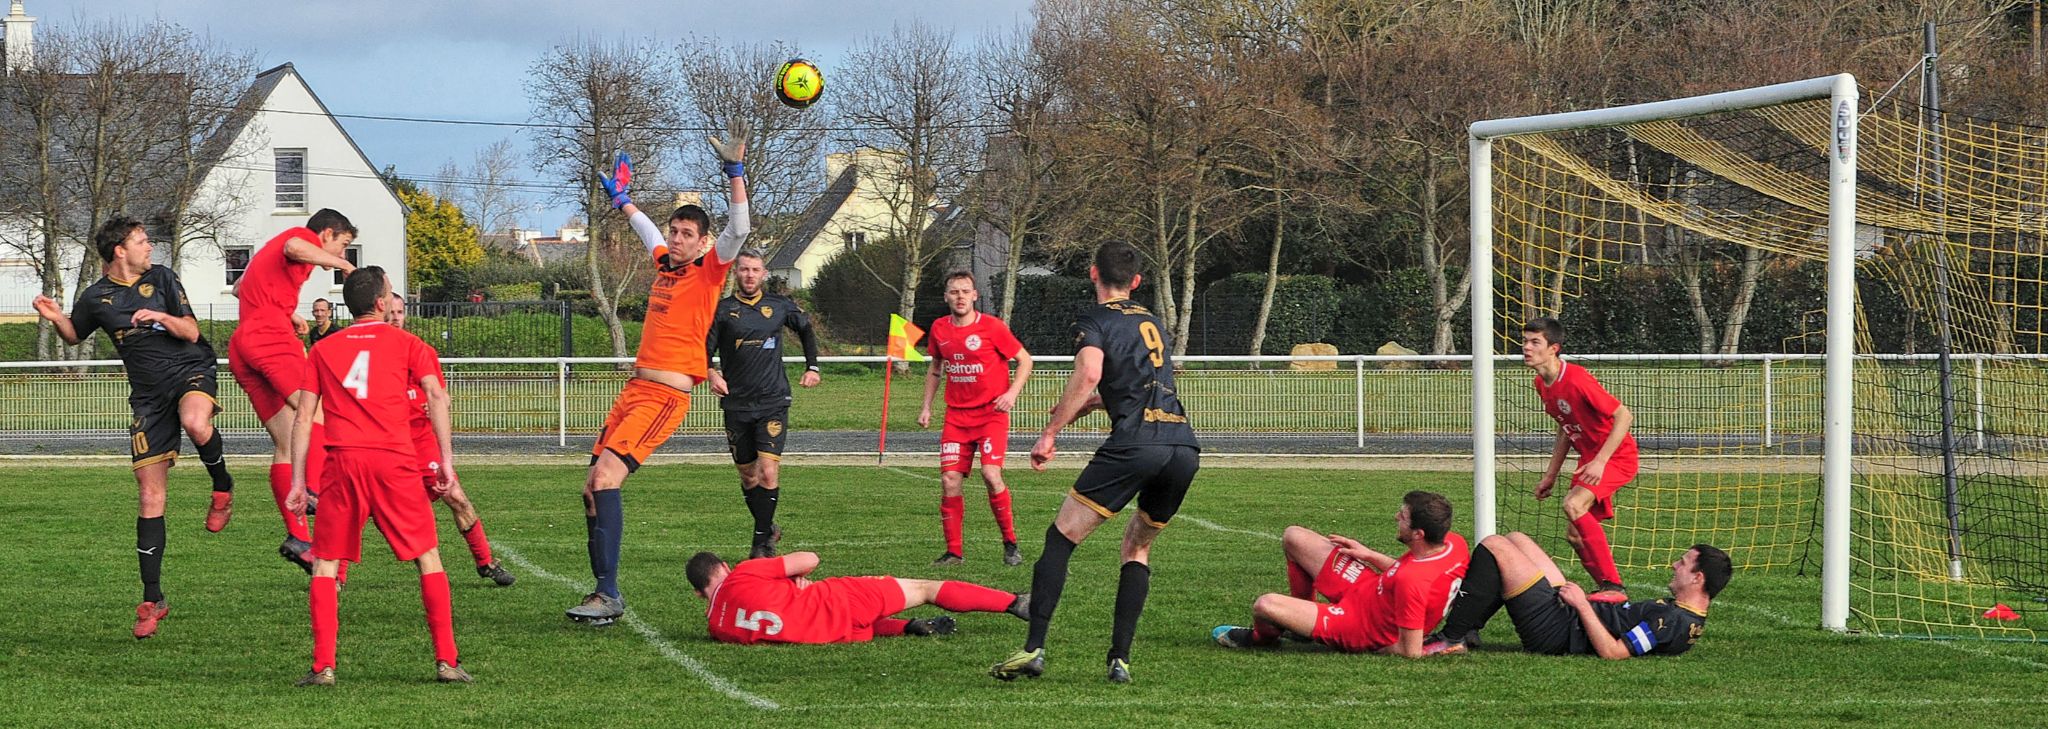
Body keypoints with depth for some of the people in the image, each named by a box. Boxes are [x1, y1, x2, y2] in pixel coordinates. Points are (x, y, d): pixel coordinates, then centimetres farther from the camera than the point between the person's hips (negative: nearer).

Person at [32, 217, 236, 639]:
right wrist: (55, 318, 1)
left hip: (191, 370, -2)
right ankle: (152, 600, 4)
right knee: (149, 496, -2)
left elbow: (191, 333, -2)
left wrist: (162, 317, -21)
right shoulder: (96, 298, 3)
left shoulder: (161, 279, 1)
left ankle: (222, 486, -8)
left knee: (195, 423, -40)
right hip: (149, 394, 2)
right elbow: (74, 336, 22)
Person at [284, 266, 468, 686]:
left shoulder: (323, 350, 17)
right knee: (428, 559, 8)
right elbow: (436, 395, -3)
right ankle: (446, 661, 2)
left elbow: (303, 418, 11)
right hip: (395, 462, -1)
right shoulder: (406, 343, 11)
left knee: (325, 565, 9)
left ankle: (323, 666, -2)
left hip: (342, 462, 1)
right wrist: (446, 460, -5)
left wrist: (297, 482, 12)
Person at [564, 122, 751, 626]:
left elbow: (738, 229, -18)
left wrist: (735, 171, -21)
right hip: (635, 389, 8)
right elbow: (648, 231, 39)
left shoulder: (709, 270, -3)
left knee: (606, 476, -20)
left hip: (666, 396, -8)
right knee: (593, 487, 2)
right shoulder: (665, 263, 17)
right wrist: (622, 202, 52)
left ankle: (610, 595, -19)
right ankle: (603, 590, 7)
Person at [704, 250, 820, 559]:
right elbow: (705, 351, 0)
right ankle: (768, 528, 29)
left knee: (768, 472, -15)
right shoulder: (722, 310, 1)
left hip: (773, 403, -1)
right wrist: (711, 374, -20)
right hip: (736, 404, 1)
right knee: (748, 476, 9)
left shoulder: (780, 306, 5)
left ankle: (762, 540, -9)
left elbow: (806, 330, 24)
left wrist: (812, 367, 15)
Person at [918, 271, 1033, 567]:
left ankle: (1010, 543, -2)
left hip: (991, 413, -4)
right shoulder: (939, 329, 5)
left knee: (991, 474, -19)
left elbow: (1025, 360, 0)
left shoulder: (992, 327, -8)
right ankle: (954, 551, 5)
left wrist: (1012, 393, -13)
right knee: (949, 480, -6)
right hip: (956, 416, 4)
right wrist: (926, 406, 15)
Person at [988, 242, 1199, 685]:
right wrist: (1073, 411, 45)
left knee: (1061, 536, 1)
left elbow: (1089, 373, -14)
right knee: (1138, 547, 22)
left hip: (1136, 444, -6)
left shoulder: (1095, 321, 6)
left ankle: (1033, 649, -11)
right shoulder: (1151, 322, 28)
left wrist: (1050, 432, -10)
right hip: (1185, 445, 6)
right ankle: (1120, 659, 11)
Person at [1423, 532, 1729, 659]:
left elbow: (1612, 652, -28)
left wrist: (1583, 605, -19)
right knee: (1516, 539, 19)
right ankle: (1466, 629, 20)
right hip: (1567, 612, 10)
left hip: (1556, 629, -10)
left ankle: (1453, 639, -1)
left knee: (1493, 547, -10)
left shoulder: (1673, 621, -25)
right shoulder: (1691, 618, 5)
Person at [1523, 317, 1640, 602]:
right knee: (1575, 534, 8)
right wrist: (1551, 474, 17)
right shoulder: (1542, 384, 3)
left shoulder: (1577, 380, -25)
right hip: (1590, 457, 10)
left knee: (1573, 504, -30)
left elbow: (1624, 416, -23)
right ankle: (1611, 590, 23)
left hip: (1617, 456, -10)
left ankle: (1613, 586, -26)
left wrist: (1601, 461, -29)